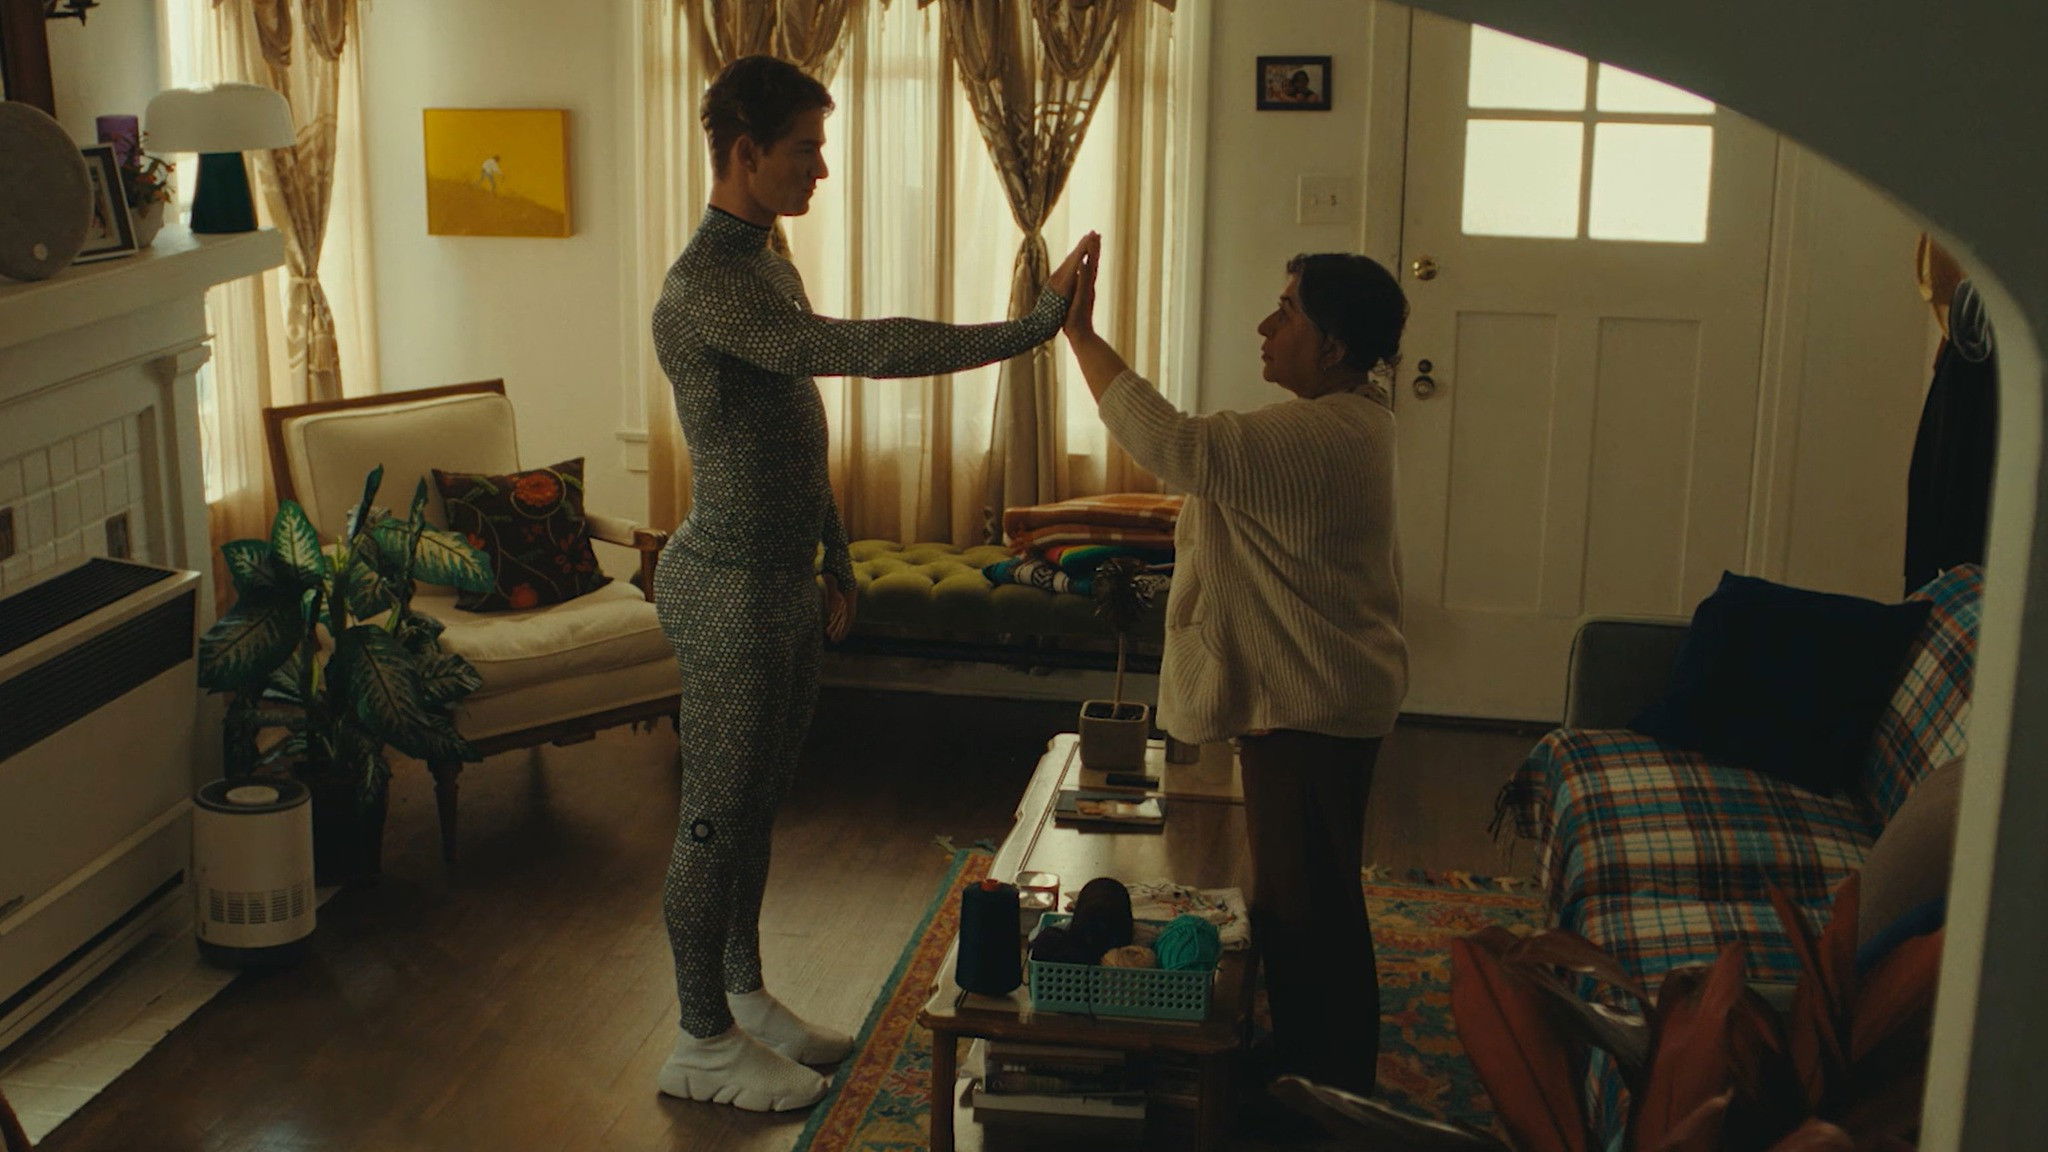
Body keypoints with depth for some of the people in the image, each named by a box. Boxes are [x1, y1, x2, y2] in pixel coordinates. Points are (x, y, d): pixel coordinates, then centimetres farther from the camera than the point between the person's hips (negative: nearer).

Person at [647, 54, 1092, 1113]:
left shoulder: (771, 268, 12)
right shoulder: (702, 289, -22)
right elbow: (856, 348, -35)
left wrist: (834, 564, 19)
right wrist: (1029, 329, -35)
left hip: (784, 585, 10)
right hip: (727, 593, -9)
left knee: (756, 805, 18)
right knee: (715, 817, 2)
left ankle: (742, 995, 33)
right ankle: (702, 1043, 14)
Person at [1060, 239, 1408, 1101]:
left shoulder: (1319, 435, -25)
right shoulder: (1349, 420, 9)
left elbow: (1171, 445, -34)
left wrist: (1081, 333, -29)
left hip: (1311, 706, -11)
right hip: (1305, 692, 11)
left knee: (1303, 903, 1)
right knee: (1304, 896, 20)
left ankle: (1328, 1094, 14)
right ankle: (1308, 1064, 34)